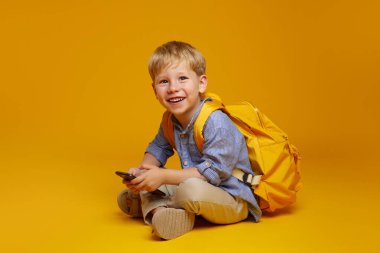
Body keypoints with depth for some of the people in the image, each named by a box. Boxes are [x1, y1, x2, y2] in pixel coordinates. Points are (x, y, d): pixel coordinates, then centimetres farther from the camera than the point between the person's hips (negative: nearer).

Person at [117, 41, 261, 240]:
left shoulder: (216, 123, -25)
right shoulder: (171, 120, 1)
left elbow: (214, 172, -29)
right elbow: (158, 148, 16)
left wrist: (164, 177, -29)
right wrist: (142, 170, -7)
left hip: (234, 199, -8)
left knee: (191, 189, -37)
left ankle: (152, 206, -9)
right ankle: (160, 211, -22)